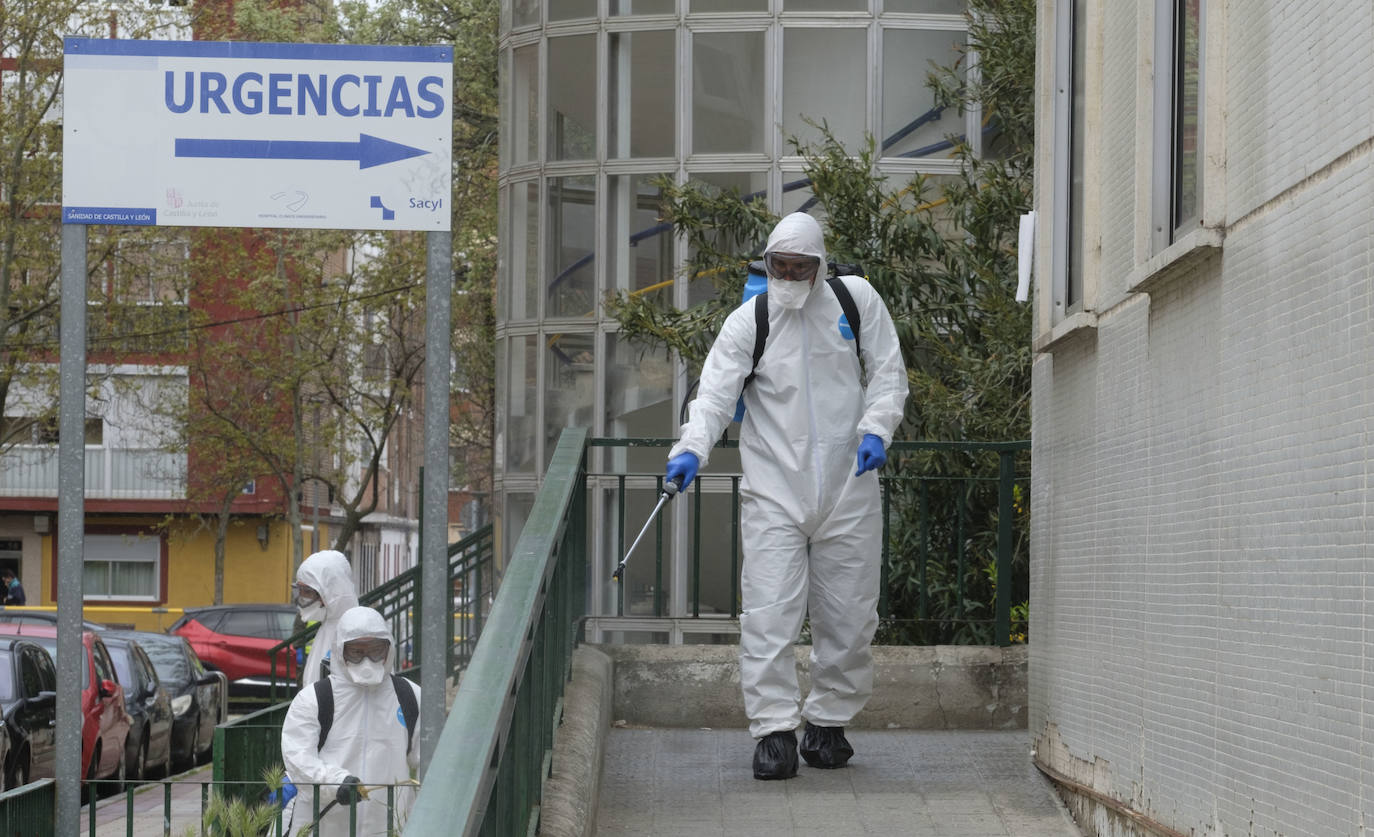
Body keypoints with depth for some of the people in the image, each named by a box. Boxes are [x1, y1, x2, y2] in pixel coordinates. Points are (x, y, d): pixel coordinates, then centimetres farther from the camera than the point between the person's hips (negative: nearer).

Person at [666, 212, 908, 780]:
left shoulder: (857, 301, 2)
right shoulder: (747, 322, -3)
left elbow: (888, 372, 7)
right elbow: (716, 392, -11)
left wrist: (875, 430, -9)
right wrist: (693, 448, -28)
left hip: (848, 490, 2)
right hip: (773, 493, -2)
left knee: (848, 616, 7)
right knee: (769, 614, -11)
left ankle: (829, 720, 23)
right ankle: (775, 729, -5)